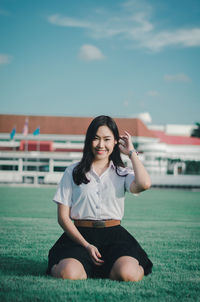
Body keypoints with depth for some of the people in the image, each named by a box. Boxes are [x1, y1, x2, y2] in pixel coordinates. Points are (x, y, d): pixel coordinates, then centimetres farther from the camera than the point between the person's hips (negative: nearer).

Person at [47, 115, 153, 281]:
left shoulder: (122, 173, 12)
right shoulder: (73, 172, 10)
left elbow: (144, 184, -14)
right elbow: (63, 217, 5)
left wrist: (131, 152, 1)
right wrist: (87, 246, -9)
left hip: (114, 235, 1)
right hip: (80, 235, -1)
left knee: (128, 274, -30)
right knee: (68, 274, -32)